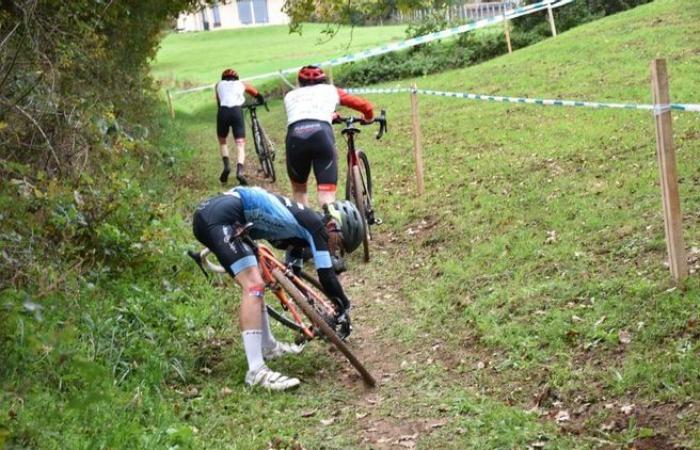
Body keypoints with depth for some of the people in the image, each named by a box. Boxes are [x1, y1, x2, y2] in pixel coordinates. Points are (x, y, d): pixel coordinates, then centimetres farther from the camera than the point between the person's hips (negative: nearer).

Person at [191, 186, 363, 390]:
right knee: (254, 285, -17)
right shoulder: (315, 225, 0)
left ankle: (268, 346, 35)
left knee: (253, 281, 23)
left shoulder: (300, 227, 26)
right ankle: (256, 372, -21)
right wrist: (344, 308, 9)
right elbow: (326, 274, -2)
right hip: (222, 217, -11)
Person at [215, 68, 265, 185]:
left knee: (222, 141, 21)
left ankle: (226, 165, -1)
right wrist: (261, 101, 55)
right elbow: (258, 95, 35)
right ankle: (240, 171, -24)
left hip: (223, 111, 1)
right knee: (240, 144, -2)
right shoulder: (241, 84, 25)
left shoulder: (219, 85, 25)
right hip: (237, 111, -1)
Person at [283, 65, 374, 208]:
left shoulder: (290, 96, 31)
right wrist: (368, 118, 53)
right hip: (321, 133, -1)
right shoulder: (330, 90, 29)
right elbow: (365, 105, 30)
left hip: (294, 136, 1)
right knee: (327, 195, -5)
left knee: (298, 189, 24)